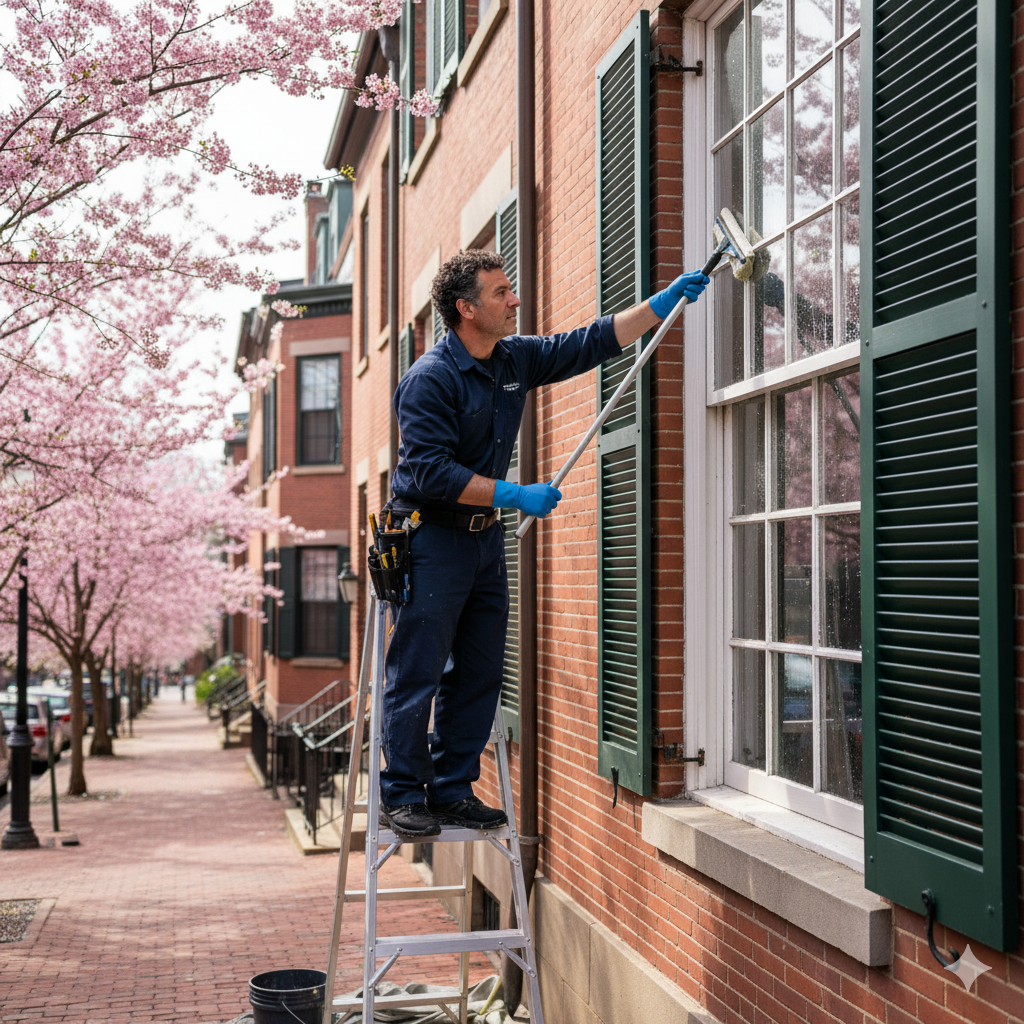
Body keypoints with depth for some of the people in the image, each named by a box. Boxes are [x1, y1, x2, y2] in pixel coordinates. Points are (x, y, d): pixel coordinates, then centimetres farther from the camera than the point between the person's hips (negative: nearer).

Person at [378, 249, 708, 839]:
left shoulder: (517, 359, 7)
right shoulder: (431, 378, -16)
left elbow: (592, 344, 14)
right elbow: (431, 473, -22)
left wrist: (664, 303, 7)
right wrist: (514, 496, -23)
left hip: (485, 534, 8)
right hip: (431, 536, -8)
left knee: (480, 674, 9)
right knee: (418, 674, -4)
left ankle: (452, 790, 18)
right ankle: (402, 796, 7)